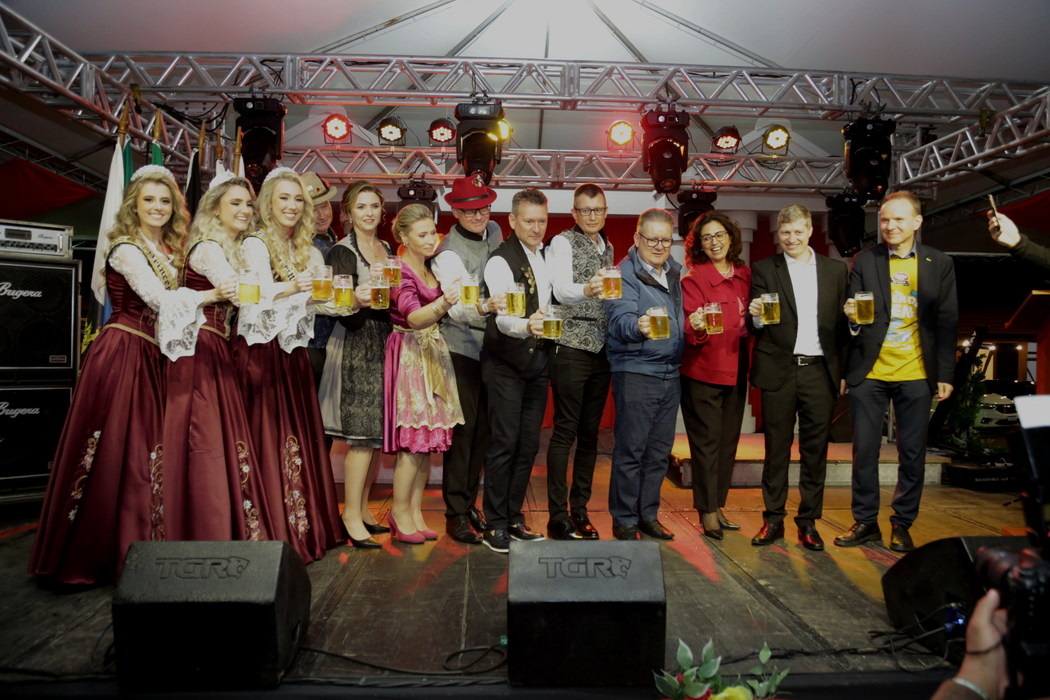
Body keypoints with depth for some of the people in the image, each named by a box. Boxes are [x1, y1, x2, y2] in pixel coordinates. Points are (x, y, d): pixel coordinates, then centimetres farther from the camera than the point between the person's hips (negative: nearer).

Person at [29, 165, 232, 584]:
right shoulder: (127, 249, -7)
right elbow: (158, 298, -19)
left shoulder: (170, 250, 17)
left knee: (149, 449, 6)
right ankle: (96, 550, 6)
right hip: (121, 353, -7)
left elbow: (174, 300, 17)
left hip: (153, 358, 7)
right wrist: (209, 295, -29)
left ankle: (141, 546, 14)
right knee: (115, 450, -4)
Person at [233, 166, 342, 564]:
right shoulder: (255, 244, -5)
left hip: (292, 352, 7)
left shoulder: (301, 248, 18)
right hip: (261, 352, -7)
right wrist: (292, 288, -41)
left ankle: (303, 529, 15)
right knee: (267, 438, -6)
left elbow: (317, 299, 16)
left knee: (300, 436, 7)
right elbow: (261, 293, -23)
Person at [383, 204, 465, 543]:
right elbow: (413, 317, -26)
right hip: (408, 357, -8)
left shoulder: (431, 268, 14)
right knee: (413, 440, -7)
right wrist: (443, 304, -43)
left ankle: (415, 511, 16)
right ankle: (400, 512, 7)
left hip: (433, 356, 8)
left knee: (428, 438, 7)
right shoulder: (399, 271, -11)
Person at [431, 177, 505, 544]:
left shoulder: (494, 232, 8)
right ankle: (456, 514, 3)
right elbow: (456, 307, -29)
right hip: (460, 347, -7)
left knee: (483, 428, 10)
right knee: (463, 429, -7)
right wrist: (485, 306, -47)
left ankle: (469, 502, 22)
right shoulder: (449, 252, -15)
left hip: (490, 345, 7)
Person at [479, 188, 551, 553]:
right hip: (506, 362, -7)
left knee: (529, 444, 10)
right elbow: (503, 314, -29)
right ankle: (495, 526, 5)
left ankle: (514, 519, 21)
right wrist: (526, 326, -47)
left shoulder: (547, 254, 12)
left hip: (538, 359, 7)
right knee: (504, 443, -6)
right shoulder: (501, 260, -13)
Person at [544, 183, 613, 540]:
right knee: (565, 431, -5)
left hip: (602, 349, 6)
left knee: (590, 433, 9)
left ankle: (579, 510, 19)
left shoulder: (607, 247, 18)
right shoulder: (562, 242, -3)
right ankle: (557, 518, 2)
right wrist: (586, 290, -40)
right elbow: (561, 289, -20)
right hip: (570, 347, -6)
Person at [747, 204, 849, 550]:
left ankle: (808, 522, 17)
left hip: (819, 369, 2)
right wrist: (757, 315, -20)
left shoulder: (836, 270, 12)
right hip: (778, 369, -1)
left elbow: (842, 324, 10)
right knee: (777, 446, 4)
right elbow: (756, 325, 2)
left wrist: (843, 369, -4)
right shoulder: (764, 270, 7)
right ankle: (773, 520, 15)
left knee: (816, 448, 5)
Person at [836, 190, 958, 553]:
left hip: (916, 374, 0)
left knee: (912, 454, 7)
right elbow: (853, 312, 5)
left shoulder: (939, 264, 5)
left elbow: (947, 322, 6)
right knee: (864, 451, 4)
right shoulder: (864, 261, 3)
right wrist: (853, 317, -18)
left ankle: (902, 525, 21)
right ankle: (866, 522, 19)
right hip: (869, 372, 0)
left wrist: (945, 375, 3)